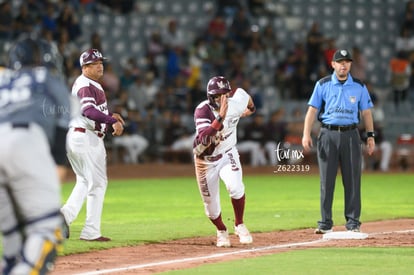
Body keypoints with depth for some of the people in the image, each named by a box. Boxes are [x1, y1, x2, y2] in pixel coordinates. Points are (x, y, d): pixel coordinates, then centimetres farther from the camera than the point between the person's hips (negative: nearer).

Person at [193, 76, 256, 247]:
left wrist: (251, 109, 31)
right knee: (211, 204, 6)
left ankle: (239, 226, -5)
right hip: (205, 160, -1)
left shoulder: (236, 103, -16)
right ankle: (221, 232, 38)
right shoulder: (203, 110, -26)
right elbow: (204, 139, -42)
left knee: (235, 186, -28)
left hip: (227, 155, 1)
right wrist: (220, 117, -51)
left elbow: (243, 93, 10)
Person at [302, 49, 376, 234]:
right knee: (326, 181, 0)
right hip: (328, 135, -1)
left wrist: (370, 136, 2)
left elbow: (366, 112, 10)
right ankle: (325, 223, 4)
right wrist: (306, 134, -8)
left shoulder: (359, 87, 8)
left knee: (352, 180, 0)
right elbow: (312, 110, 2)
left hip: (350, 135, 1)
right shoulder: (323, 85, 4)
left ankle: (353, 222, 6)